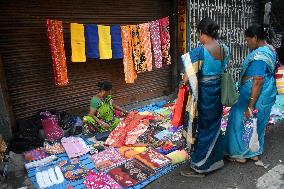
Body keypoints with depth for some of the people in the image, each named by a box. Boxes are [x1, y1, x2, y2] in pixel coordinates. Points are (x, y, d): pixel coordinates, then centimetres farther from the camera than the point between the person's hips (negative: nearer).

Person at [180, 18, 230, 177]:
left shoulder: (199, 51, -22)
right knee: (215, 126, 22)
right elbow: (224, 70, 11)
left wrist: (184, 80, 2)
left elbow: (188, 79, -19)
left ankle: (200, 167, 23)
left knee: (201, 129, 7)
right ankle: (216, 159, 40)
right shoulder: (225, 49, 1)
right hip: (217, 94, 7)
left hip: (203, 96, -7)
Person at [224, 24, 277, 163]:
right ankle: (255, 152, 35)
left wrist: (250, 106, -26)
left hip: (256, 95, -10)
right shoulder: (269, 49, 7)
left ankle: (240, 154, 20)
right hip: (267, 94, 10)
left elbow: (257, 82, -28)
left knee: (242, 122, 6)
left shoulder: (259, 55, -24)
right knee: (258, 124, 20)